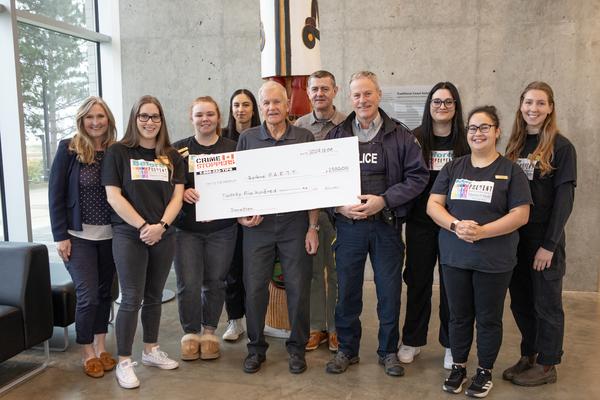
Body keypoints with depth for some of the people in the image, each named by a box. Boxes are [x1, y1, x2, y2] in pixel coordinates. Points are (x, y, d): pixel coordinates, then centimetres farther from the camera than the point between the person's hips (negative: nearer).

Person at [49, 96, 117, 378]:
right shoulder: (68, 149, -4)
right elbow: (55, 194, -4)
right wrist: (60, 235, -9)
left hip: (110, 235, 3)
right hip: (79, 235, -3)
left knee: (104, 292, 11)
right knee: (88, 295, -3)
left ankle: (101, 346, 27)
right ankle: (87, 353, 16)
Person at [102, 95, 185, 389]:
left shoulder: (172, 156, 9)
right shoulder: (118, 152, -1)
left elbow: (177, 196, 3)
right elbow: (113, 196, -7)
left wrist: (160, 225, -12)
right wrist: (143, 227, -14)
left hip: (164, 236, 4)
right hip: (129, 235, -3)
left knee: (154, 296, 13)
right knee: (132, 299, -2)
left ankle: (151, 351, 28)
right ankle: (124, 363, 10)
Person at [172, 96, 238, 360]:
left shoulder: (231, 148, 3)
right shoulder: (179, 149, 4)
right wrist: (182, 192, -16)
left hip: (221, 227, 0)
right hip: (187, 227, 0)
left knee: (215, 282, 9)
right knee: (188, 284, -1)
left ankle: (209, 331, 28)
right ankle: (190, 333, 21)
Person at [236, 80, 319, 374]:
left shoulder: (304, 138, 4)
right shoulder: (247, 139, 7)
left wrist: (313, 227, -3)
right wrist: (241, 214, -4)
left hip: (295, 224, -1)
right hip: (257, 225, 1)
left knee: (298, 288, 4)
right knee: (254, 288, 5)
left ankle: (297, 347, 23)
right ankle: (256, 347, 23)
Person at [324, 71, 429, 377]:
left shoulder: (401, 136, 1)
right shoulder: (336, 135, 6)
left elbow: (418, 176, -3)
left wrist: (384, 200, -14)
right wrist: (338, 205, -12)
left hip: (387, 224, -1)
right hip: (348, 224, 1)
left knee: (390, 291, 8)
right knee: (347, 290, 10)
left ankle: (388, 351, 28)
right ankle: (347, 349, 28)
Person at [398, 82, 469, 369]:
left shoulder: (465, 142, 0)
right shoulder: (415, 139, 0)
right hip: (420, 223, 0)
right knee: (418, 281, 10)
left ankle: (451, 344, 25)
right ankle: (412, 340, 27)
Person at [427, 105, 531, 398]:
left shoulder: (510, 170, -2)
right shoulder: (453, 167, 6)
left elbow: (520, 214, -8)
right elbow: (433, 204, 1)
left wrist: (483, 231, -20)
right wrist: (456, 225, -17)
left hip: (494, 260, -2)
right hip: (455, 257, 3)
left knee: (488, 318, 10)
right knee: (459, 316, 13)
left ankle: (485, 371, 28)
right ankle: (458, 366, 30)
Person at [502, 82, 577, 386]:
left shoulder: (561, 147, -7)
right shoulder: (514, 145, 8)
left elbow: (564, 198, -11)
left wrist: (549, 244, -15)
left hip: (544, 238, -5)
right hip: (515, 236, 5)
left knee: (546, 303, 7)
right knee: (520, 301, 13)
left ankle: (547, 365, 22)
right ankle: (528, 356, 29)